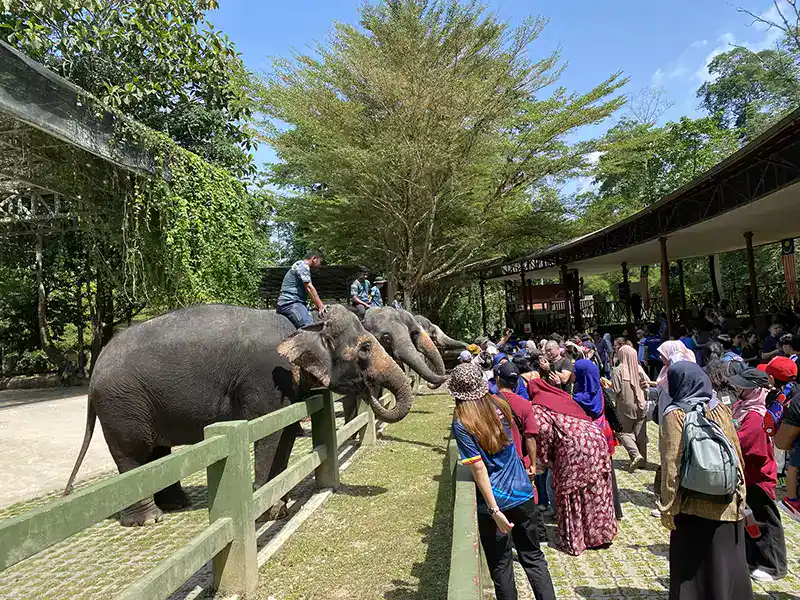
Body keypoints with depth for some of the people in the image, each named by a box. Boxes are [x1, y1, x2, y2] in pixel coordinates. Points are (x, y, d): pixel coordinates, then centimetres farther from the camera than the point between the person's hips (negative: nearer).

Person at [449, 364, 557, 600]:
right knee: (534, 557, 20)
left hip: (496, 502, -4)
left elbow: (478, 468, -19)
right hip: (523, 494, 4)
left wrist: (494, 510, -16)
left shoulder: (461, 424, -16)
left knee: (501, 566, 15)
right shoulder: (500, 406, -3)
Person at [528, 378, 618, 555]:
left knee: (570, 493, 11)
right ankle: (600, 534, 34)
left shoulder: (537, 408, 2)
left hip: (573, 447, -7)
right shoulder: (561, 396, 21)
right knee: (596, 490, 19)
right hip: (595, 437, 7)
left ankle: (573, 542, 21)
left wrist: (544, 459, 3)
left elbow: (544, 431, -12)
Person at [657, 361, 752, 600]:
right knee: (726, 560, 20)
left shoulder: (674, 415, -14)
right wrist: (740, 494, 16)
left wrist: (668, 508, -8)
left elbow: (671, 465, -15)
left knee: (692, 566, 11)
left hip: (693, 505, -5)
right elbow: (737, 455, 5)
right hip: (727, 503, 5)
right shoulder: (721, 409, -1)